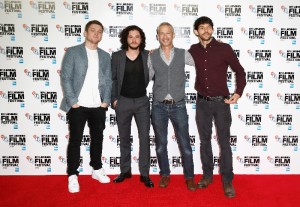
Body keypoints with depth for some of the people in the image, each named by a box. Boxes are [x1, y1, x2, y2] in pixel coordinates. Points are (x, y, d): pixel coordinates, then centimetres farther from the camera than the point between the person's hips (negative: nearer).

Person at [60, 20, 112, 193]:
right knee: (75, 140, 3)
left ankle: (97, 169, 29)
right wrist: (73, 101, -12)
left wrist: (106, 101, -2)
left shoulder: (105, 56, 11)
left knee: (98, 138, 13)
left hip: (98, 106, 4)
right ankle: (72, 175, 13)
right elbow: (65, 78, -5)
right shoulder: (73, 52, 0)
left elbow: (108, 80, 10)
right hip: (78, 106, -3)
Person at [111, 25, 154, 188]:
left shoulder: (148, 56, 1)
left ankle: (144, 174, 10)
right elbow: (112, 79, 3)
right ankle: (125, 171, 25)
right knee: (124, 138, 11)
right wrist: (114, 98, -3)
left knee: (145, 137, 0)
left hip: (142, 102, 0)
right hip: (123, 102, 0)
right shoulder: (117, 56, 1)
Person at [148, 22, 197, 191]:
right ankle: (165, 175, 28)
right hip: (159, 106, 1)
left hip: (178, 106, 0)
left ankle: (189, 177, 21)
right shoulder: (152, 57, 4)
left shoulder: (183, 54, 3)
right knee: (161, 144, 10)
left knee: (185, 144, 4)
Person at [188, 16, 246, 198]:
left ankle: (227, 181, 12)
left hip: (221, 102, -3)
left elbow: (240, 71, 1)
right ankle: (207, 175, 26)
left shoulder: (224, 48, -6)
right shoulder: (193, 50, 3)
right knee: (204, 140, 11)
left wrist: (239, 92, -12)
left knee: (225, 142, 1)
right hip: (202, 103, 3)